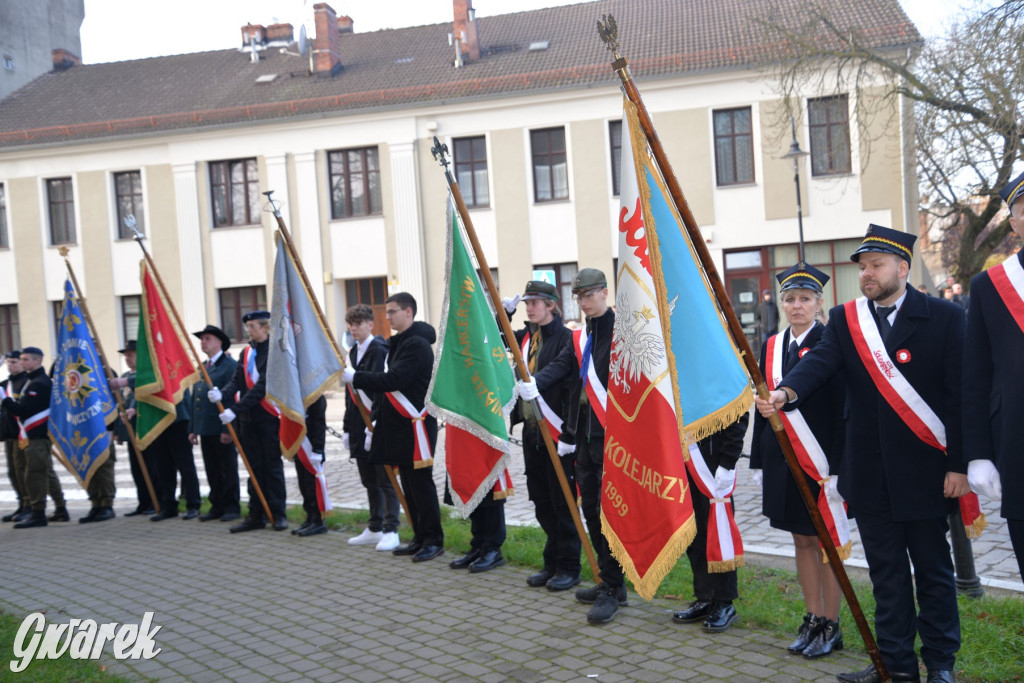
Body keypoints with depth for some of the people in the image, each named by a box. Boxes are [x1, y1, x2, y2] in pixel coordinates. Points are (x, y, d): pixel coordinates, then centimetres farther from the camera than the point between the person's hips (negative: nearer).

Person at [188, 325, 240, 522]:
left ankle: (232, 507, 8)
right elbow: (193, 398, 19)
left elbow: (232, 397, -14)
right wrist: (193, 428, 14)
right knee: (212, 470, 11)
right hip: (204, 429, 8)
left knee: (228, 469, 1)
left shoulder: (229, 365, -8)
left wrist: (228, 428, -19)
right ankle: (217, 506, 18)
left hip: (222, 429, -7)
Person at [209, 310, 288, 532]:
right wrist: (222, 393, -17)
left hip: (268, 417, -6)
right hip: (248, 419, 6)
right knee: (255, 468, 9)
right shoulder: (246, 352, 12)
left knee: (272, 466, 1)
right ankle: (256, 515, 15)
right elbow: (237, 381, 5)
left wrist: (235, 410, -22)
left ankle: (278, 514, 9)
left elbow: (262, 386, -18)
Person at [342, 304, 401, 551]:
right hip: (359, 427, 8)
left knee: (385, 480, -3)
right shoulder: (354, 351, 14)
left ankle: (390, 531, 2)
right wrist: (347, 428, 14)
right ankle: (374, 529, 23)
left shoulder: (379, 349, -12)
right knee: (369, 481, 14)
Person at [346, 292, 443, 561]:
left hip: (416, 425, -10)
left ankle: (434, 540, 2)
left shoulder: (417, 344, -14)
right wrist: (376, 418, 16)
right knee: (408, 484, 11)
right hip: (399, 426, 10)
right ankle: (420, 538, 18)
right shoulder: (397, 343, 18)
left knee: (420, 482, -6)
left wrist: (354, 377, -20)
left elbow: (394, 380, -23)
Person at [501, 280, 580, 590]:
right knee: (541, 501, 13)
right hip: (531, 431, 8)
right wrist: (505, 311, 8)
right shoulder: (526, 337, 11)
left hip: (557, 433, -8)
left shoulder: (565, 338, -12)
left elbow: (571, 387, -17)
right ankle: (552, 563, 25)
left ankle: (569, 567, 12)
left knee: (562, 503, 1)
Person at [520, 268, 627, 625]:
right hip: (586, 435, 8)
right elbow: (560, 367, 2)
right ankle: (611, 581, 24)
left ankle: (612, 589, 0)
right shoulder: (580, 337, 16)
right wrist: (534, 382, -17)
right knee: (591, 510, 12)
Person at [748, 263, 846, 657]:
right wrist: (758, 461, 9)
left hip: (821, 458, -5)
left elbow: (842, 409, -12)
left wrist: (837, 466, -16)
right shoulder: (771, 347, 8)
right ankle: (813, 619, 24)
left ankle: (831, 626, 16)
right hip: (782, 458, 6)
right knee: (801, 539, 13)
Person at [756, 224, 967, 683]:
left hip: (923, 469, -3)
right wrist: (786, 392, -34)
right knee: (885, 572, 12)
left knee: (933, 571, 9)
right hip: (869, 473, 3)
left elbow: (959, 395, -5)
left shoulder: (944, 318, -3)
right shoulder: (844, 321, 5)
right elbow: (819, 362, -13)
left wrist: (958, 465, -9)